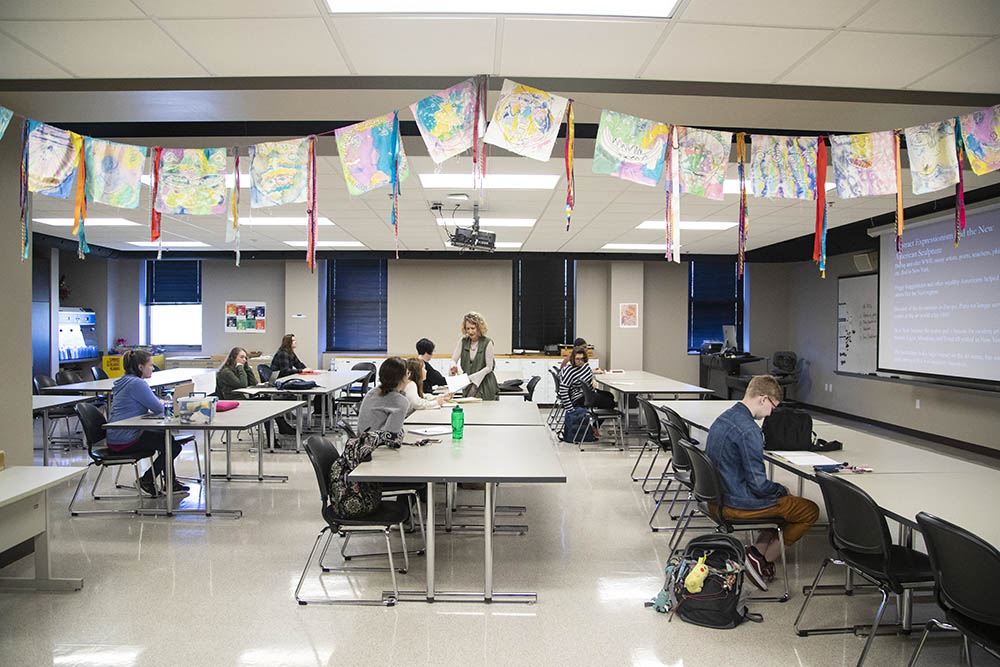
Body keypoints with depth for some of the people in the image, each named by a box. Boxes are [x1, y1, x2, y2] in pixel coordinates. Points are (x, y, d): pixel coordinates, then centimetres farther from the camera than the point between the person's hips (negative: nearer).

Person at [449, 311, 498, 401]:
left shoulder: (487, 343, -12)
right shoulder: (463, 341, 1)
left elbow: (489, 367, -10)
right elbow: (454, 359, 1)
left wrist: (472, 377, -17)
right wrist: (453, 366, -23)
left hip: (485, 385, -3)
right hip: (468, 385, 4)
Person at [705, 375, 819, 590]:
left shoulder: (722, 419, 5)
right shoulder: (748, 430, -25)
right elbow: (758, 484, -24)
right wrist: (781, 489, -2)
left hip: (719, 498, 9)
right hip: (739, 505, -9)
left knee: (782, 501, 26)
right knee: (810, 511, 6)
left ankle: (759, 551, 12)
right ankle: (763, 559, 5)